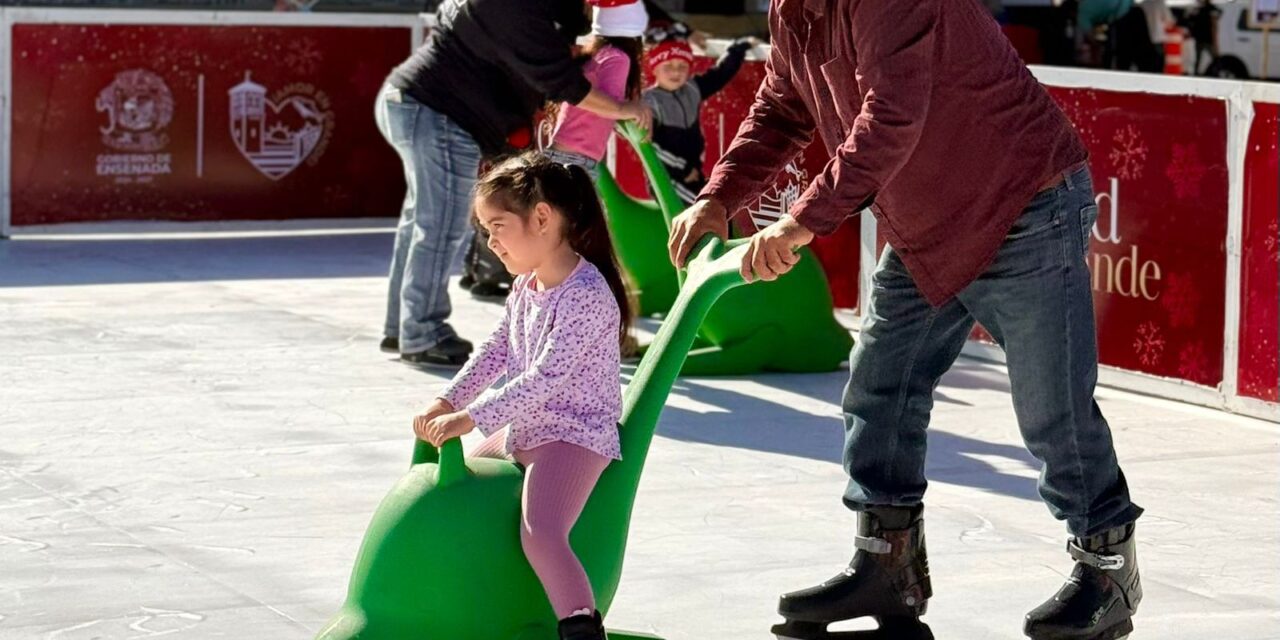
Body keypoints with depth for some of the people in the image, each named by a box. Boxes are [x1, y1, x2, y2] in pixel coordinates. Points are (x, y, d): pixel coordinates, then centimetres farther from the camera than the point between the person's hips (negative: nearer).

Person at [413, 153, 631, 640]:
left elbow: (545, 379, -28)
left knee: (540, 533, -31)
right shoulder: (525, 287, 7)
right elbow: (495, 353, 15)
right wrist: (446, 402, 2)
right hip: (523, 430, 10)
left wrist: (468, 418, -29)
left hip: (575, 433, -10)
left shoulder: (587, 294, -23)